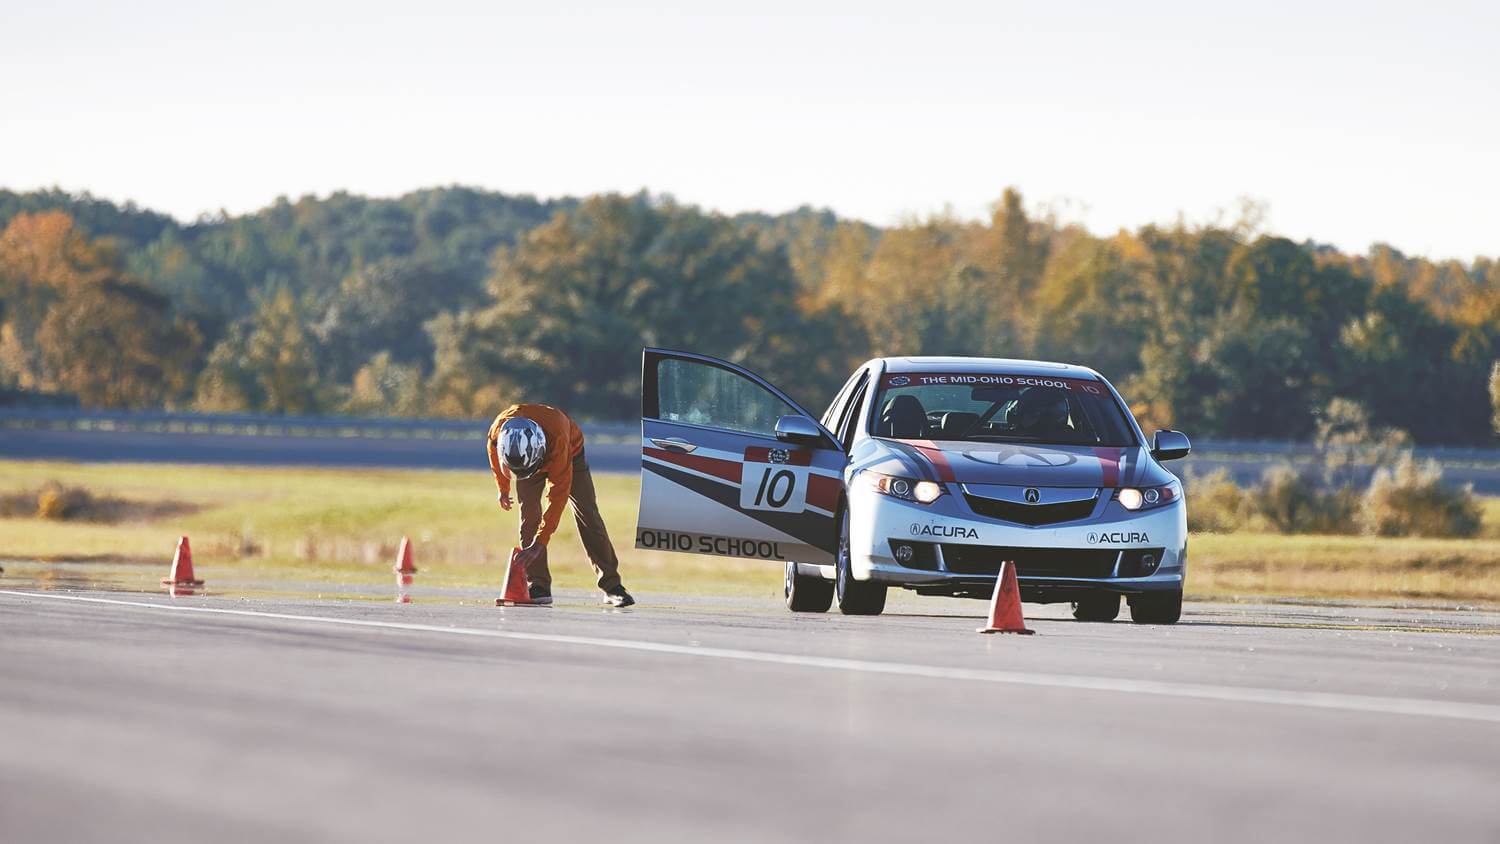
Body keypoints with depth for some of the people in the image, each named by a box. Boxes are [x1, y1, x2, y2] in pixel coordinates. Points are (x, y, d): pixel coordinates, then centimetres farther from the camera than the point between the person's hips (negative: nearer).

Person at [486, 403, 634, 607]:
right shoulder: (497, 433, -35)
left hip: (569, 454, -3)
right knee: (529, 515, -14)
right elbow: (495, 458, -7)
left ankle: (611, 585, -5)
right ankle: (538, 586, -13)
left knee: (587, 516, -9)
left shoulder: (557, 437, -48)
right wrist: (503, 489, 10)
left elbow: (558, 494, -46)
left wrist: (539, 543, -48)